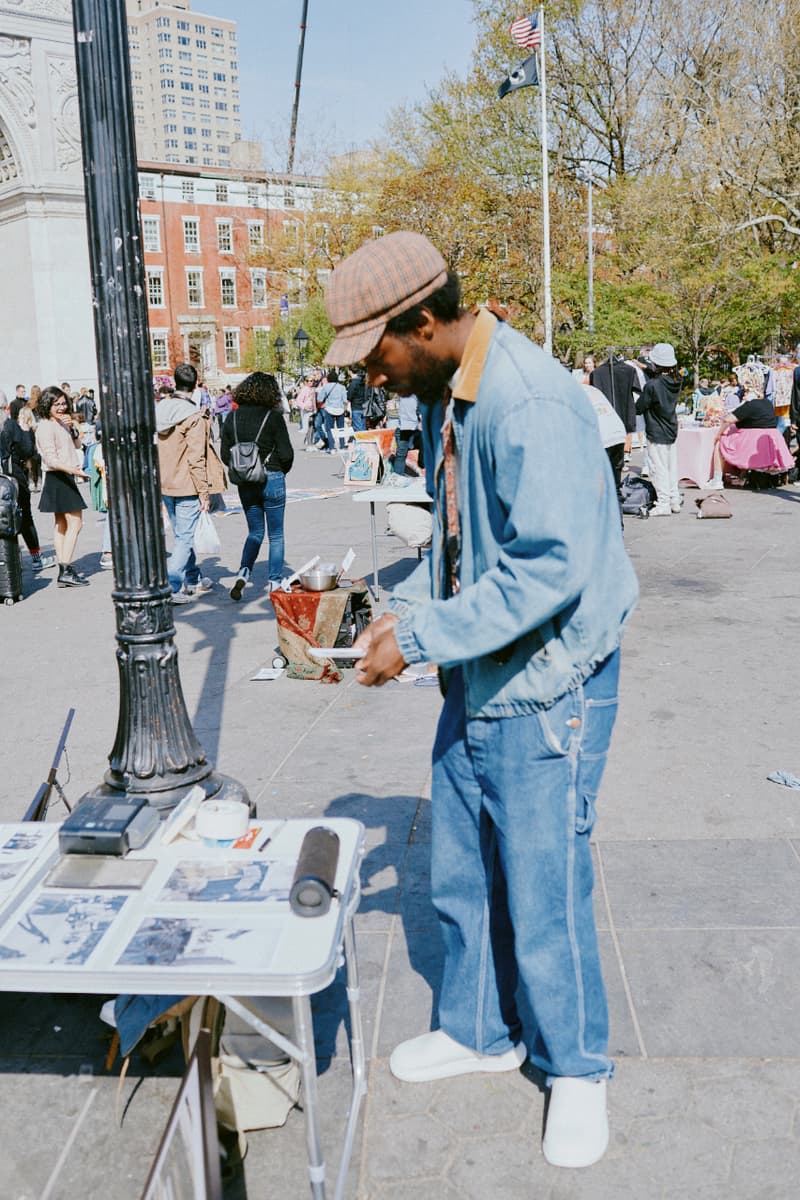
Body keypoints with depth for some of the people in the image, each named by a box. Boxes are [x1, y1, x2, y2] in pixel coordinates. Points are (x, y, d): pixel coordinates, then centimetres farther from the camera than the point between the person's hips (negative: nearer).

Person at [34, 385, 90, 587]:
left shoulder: (60, 423, 13)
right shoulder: (46, 426, -16)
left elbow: (76, 445, 19)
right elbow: (51, 459, -23)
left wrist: (71, 428, 1)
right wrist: (72, 470, -37)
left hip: (65, 478, 11)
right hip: (58, 478, -11)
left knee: (61, 524, 12)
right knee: (75, 523, -13)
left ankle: (64, 569, 18)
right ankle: (66, 572, -15)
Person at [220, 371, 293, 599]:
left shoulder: (232, 417, 2)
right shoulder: (273, 417, -10)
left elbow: (225, 454, 4)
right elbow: (286, 454, -10)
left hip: (245, 484, 4)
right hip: (272, 479, -4)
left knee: (255, 532, 17)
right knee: (275, 535, 9)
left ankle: (243, 573, -2)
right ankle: (275, 582, 11)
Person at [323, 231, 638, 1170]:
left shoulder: (531, 403, -23)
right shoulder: (442, 396, 7)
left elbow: (551, 568, -27)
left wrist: (421, 638, -22)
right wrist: (405, 607, 3)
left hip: (547, 690, -9)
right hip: (477, 681, 9)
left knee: (543, 894, 5)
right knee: (460, 877, 18)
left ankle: (575, 1069, 29)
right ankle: (479, 1031, 40)